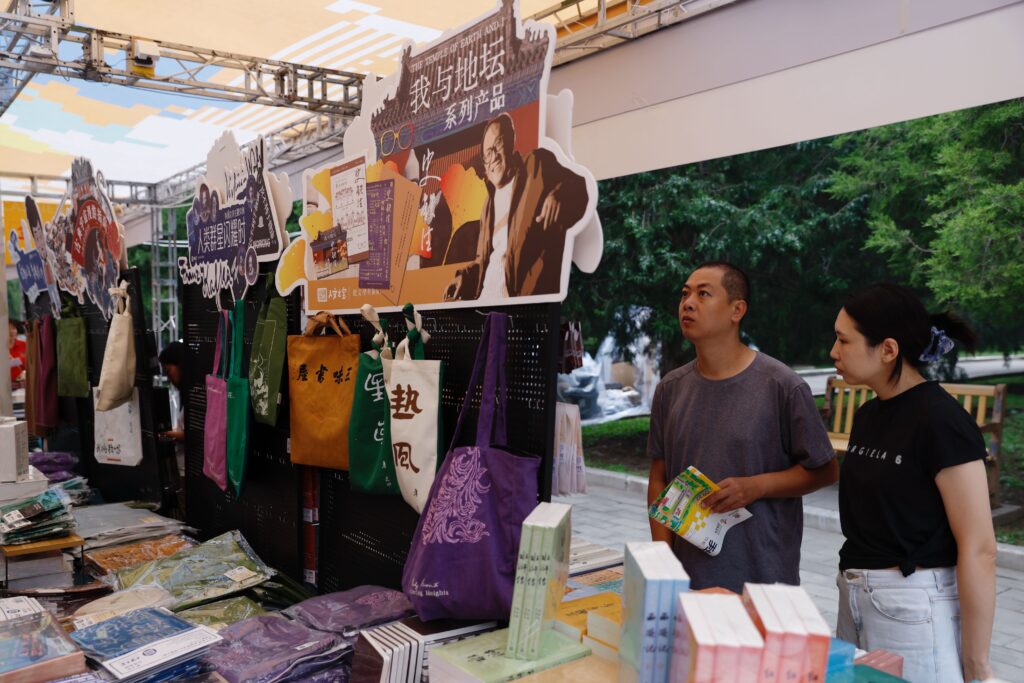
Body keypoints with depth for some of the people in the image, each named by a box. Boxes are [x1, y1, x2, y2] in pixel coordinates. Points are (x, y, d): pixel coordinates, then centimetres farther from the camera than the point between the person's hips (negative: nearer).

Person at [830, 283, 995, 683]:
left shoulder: (940, 421, -17)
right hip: (855, 598, 7)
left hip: (914, 605, -7)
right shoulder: (867, 415, 6)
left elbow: (979, 549, -17)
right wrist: (853, 590, 17)